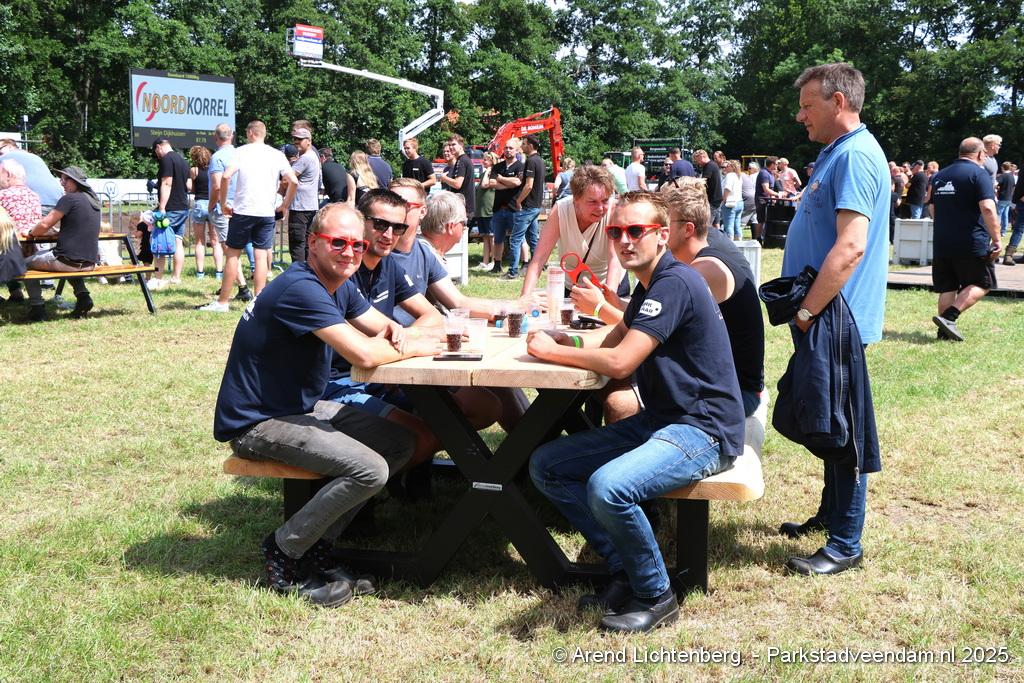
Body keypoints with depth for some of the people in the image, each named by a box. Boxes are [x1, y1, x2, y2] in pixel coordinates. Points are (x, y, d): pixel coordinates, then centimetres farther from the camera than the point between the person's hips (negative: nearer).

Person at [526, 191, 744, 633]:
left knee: (608, 487, -35)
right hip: (658, 421, 10)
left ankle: (656, 597, -8)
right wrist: (564, 339, 3)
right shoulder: (649, 285, 13)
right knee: (545, 465, 5)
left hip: (703, 432, -10)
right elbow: (612, 342, 22)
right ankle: (625, 572, 7)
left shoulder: (675, 283, -18)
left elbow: (619, 362, -23)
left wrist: (550, 351, -9)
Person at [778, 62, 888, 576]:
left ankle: (845, 545, 8)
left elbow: (851, 246, -28)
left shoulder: (856, 156, -17)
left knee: (843, 429, -2)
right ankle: (830, 514, 33)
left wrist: (807, 311, -23)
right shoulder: (836, 153, 16)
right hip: (826, 320, 10)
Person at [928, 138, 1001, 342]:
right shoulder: (978, 173, -7)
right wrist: (997, 239, -15)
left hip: (941, 244, 6)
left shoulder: (939, 176, 14)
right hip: (971, 244, -6)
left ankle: (944, 330, 8)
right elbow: (987, 208, -18)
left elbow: (933, 209, 25)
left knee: (947, 288, 11)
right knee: (981, 284, 4)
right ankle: (949, 317, -12)